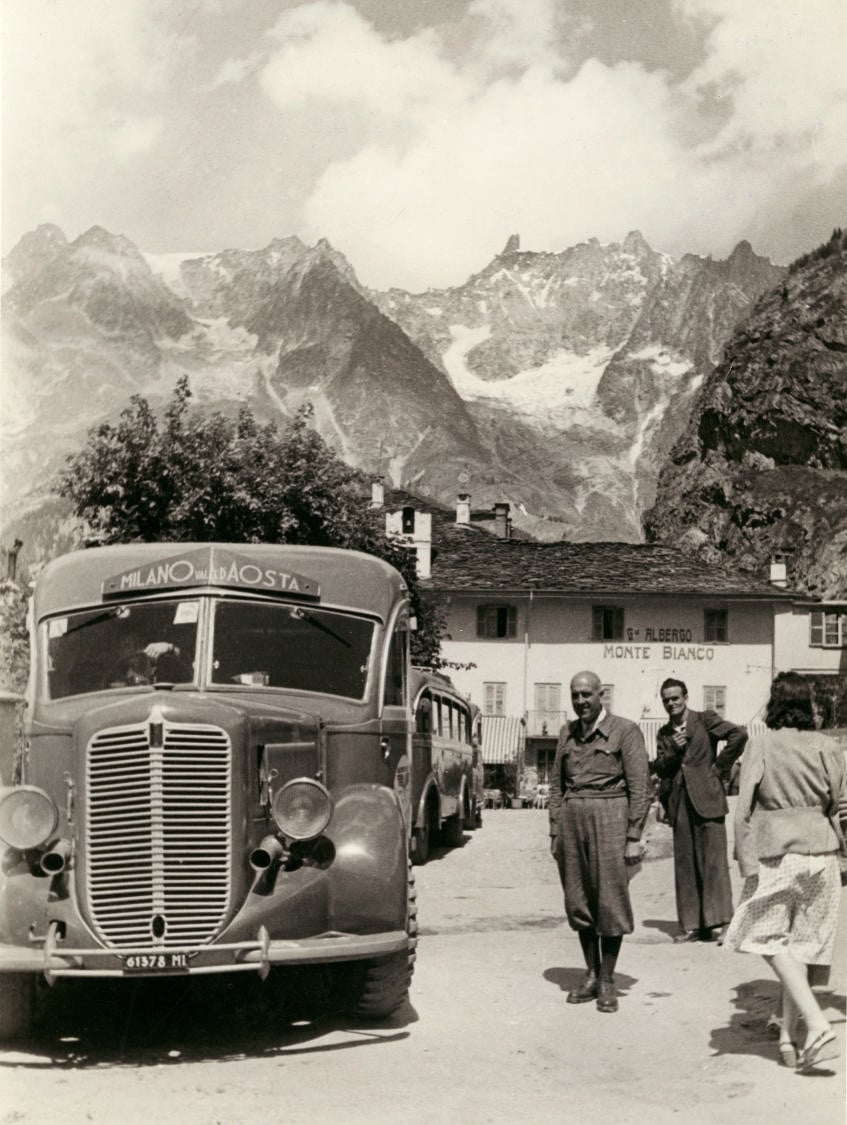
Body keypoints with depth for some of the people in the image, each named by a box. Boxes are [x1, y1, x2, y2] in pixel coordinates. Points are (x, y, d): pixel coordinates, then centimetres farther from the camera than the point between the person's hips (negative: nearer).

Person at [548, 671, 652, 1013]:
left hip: (609, 820, -5)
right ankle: (591, 976, 21)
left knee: (610, 902, -2)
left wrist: (633, 837, -9)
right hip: (572, 819, 5)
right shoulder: (567, 733, 12)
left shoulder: (624, 731, -3)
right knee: (578, 902, 8)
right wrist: (555, 832, 10)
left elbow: (640, 788, -5)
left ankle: (607, 982, 9)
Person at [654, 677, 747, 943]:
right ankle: (691, 925, 8)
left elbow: (739, 734, -11)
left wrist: (721, 766, -7)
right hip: (679, 803, 5)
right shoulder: (664, 733, 17)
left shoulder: (705, 720, 1)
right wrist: (673, 750, -8)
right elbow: (659, 769, 10)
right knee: (684, 866, 4)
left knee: (714, 861, -8)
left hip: (706, 798, -5)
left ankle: (718, 923, -6)